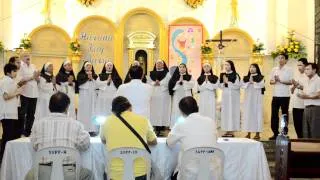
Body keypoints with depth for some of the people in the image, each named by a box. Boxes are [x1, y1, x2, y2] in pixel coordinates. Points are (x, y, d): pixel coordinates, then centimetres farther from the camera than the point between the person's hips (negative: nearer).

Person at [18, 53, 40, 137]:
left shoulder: (33, 66, 16)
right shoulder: (21, 66, -3)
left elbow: (38, 80, 15)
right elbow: (21, 78, -15)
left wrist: (37, 77, -6)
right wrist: (32, 77, -11)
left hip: (34, 93, 6)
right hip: (25, 93, -6)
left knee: (31, 114, 11)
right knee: (22, 113, -2)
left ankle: (28, 131, 21)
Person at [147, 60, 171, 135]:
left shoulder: (167, 74, 4)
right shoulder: (152, 74, 14)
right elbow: (148, 82, 7)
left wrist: (160, 83, -15)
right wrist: (154, 83, -11)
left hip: (164, 95, -3)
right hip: (154, 95, 3)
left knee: (163, 111, -5)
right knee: (154, 111, 0)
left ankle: (162, 127, -2)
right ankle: (156, 128, 5)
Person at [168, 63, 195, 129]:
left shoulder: (189, 77, 8)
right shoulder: (175, 77, 9)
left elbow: (192, 84, -8)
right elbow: (171, 85, -3)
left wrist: (183, 81, -11)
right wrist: (179, 81, -13)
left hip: (187, 97, 0)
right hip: (177, 97, 1)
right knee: (177, 112, -2)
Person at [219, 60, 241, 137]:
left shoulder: (235, 75, -6)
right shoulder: (222, 75, 11)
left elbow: (237, 86, -14)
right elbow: (220, 86, 12)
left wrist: (228, 82, -14)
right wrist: (223, 83, -8)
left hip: (233, 97, -5)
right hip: (225, 96, 6)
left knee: (232, 112, -4)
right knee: (225, 113, 5)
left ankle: (231, 131, 1)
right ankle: (227, 130, 11)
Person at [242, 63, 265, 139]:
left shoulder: (261, 77, 3)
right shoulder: (246, 78, 13)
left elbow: (261, 85, -11)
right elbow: (243, 85, 3)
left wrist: (253, 82, -12)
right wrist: (249, 82, -11)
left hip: (257, 98, -3)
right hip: (248, 98, 4)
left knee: (257, 113, -3)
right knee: (248, 114, 2)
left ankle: (257, 133, 0)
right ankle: (248, 133, 6)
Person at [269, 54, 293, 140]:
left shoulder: (289, 69, -2)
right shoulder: (274, 69, 11)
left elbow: (291, 82, -9)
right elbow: (271, 81, 12)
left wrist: (280, 81, -19)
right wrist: (275, 81, -10)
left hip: (285, 95, -4)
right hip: (275, 95, 4)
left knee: (284, 115, 3)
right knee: (274, 114, 4)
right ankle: (275, 133, 12)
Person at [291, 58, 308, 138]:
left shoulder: (308, 76, -5)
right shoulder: (296, 76, 15)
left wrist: (299, 85, -14)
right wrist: (294, 86, -2)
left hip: (304, 105, -6)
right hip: (295, 104, 6)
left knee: (303, 125, -3)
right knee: (297, 125, 8)